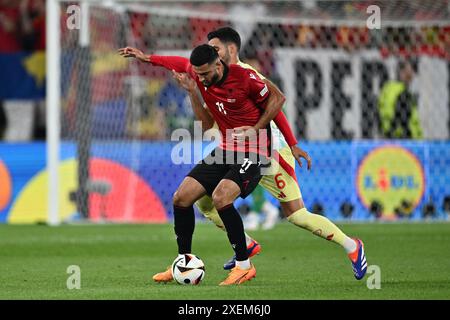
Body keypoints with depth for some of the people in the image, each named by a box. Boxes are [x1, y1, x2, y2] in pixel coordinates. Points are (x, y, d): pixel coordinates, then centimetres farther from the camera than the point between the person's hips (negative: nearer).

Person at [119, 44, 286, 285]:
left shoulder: (244, 78, -20)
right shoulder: (198, 72, -3)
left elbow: (277, 99, -7)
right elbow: (176, 62, 21)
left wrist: (255, 129, -15)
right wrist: (146, 58, 25)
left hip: (252, 152, -8)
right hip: (226, 149, 8)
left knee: (220, 198, -29)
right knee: (181, 197, 0)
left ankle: (244, 266, -18)